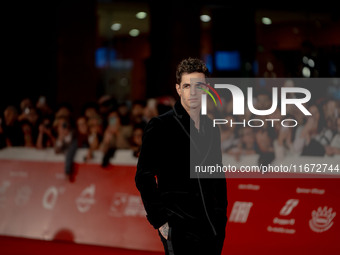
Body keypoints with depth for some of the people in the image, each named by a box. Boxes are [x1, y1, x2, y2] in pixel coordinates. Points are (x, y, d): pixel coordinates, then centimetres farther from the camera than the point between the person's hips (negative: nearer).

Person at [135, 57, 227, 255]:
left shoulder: (212, 129, 14)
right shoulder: (160, 126, -4)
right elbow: (144, 177, -6)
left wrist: (221, 217, 13)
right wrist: (159, 221, -11)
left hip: (213, 231, 6)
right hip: (179, 229, -6)